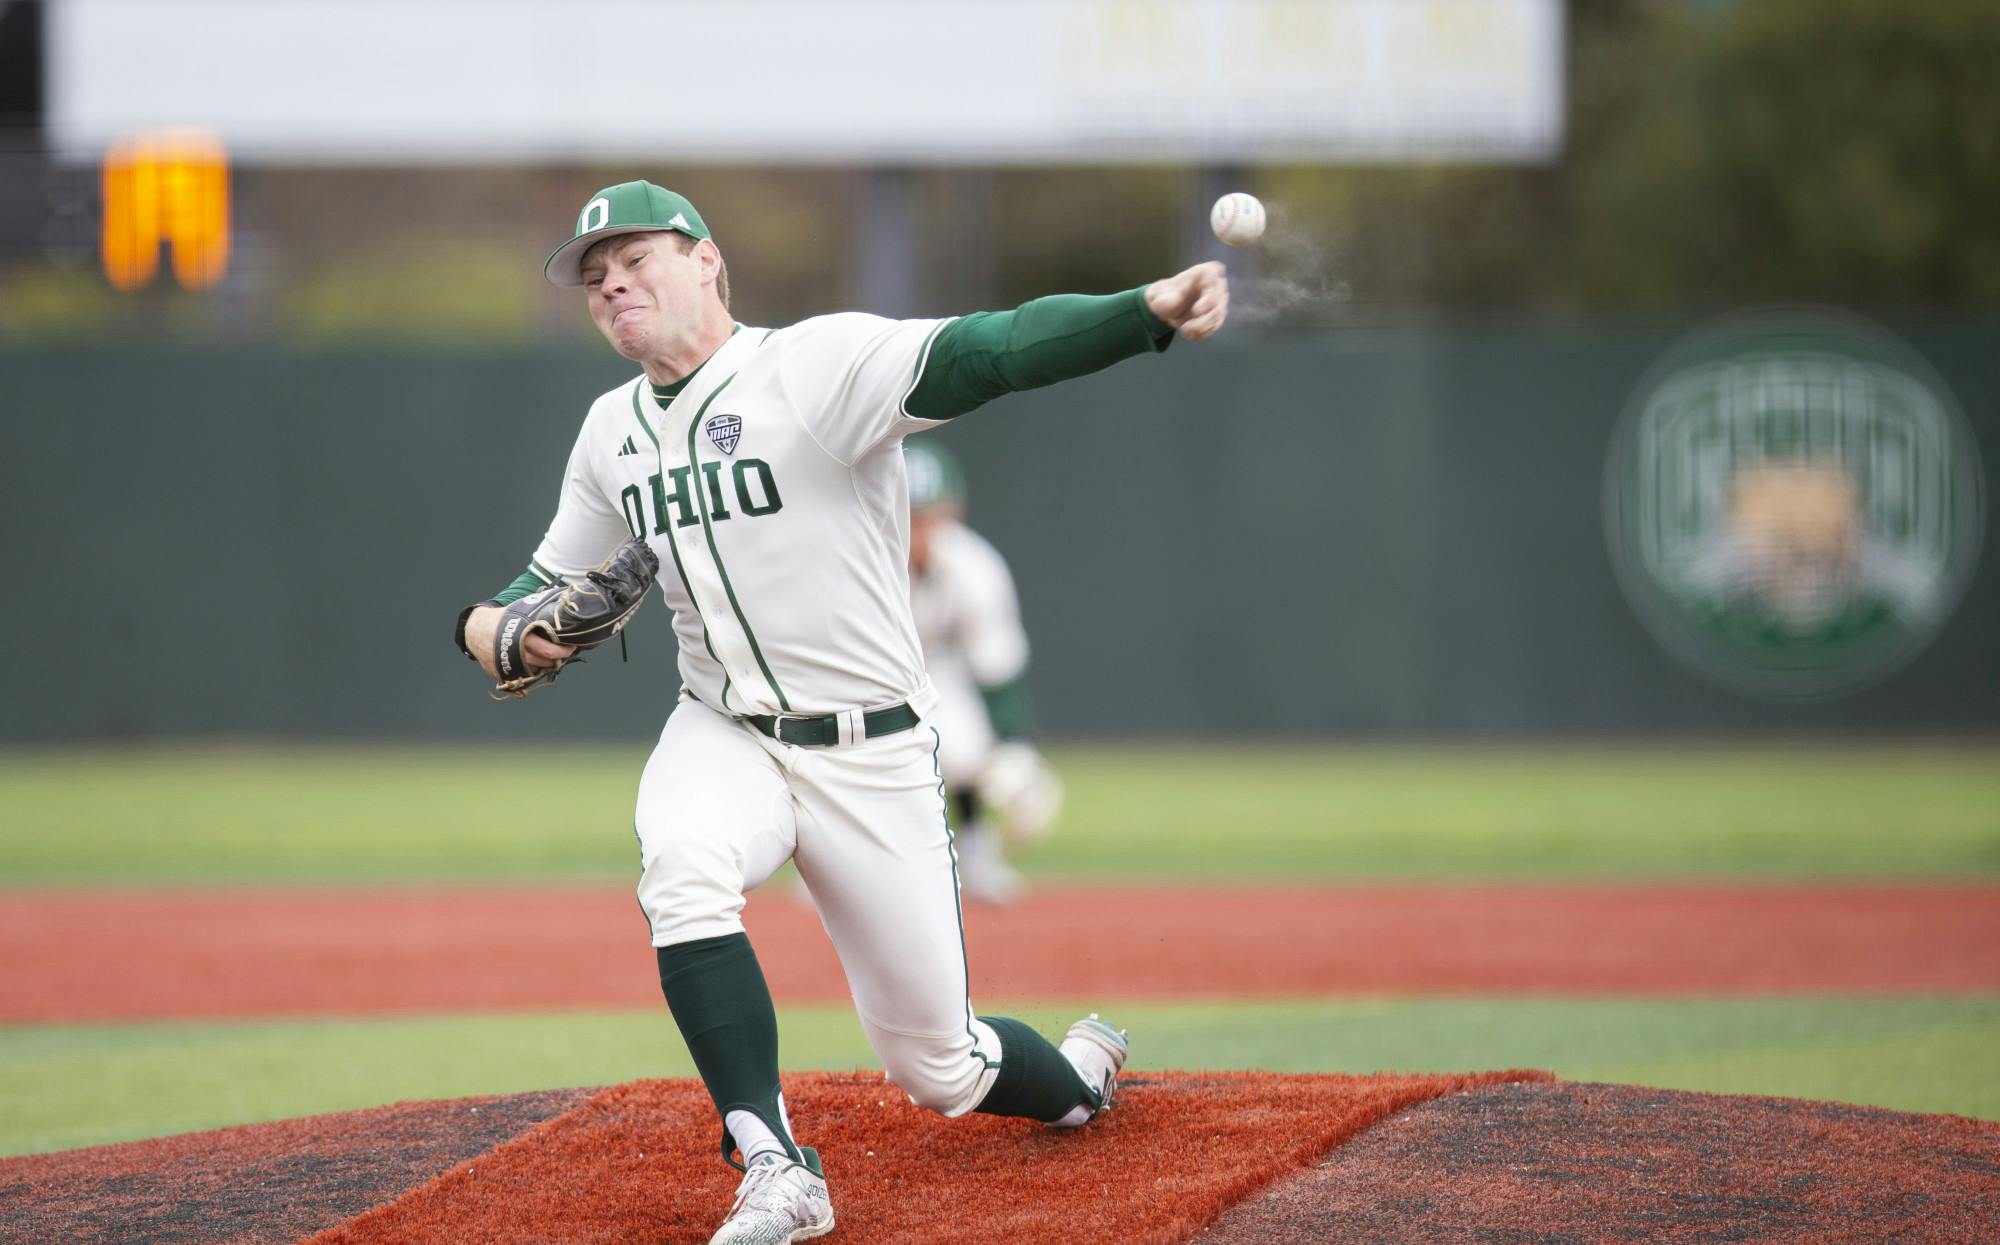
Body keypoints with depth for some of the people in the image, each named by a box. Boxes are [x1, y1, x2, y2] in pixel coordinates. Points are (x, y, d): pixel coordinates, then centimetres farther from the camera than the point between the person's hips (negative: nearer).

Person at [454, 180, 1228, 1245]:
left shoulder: (819, 363, -15)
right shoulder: (612, 429, 6)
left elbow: (985, 353, -31)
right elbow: (557, 580, 19)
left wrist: (1148, 313, -48)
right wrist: (487, 623, -5)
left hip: (870, 756, -4)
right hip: (723, 739, 4)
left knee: (934, 1066, 2)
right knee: (682, 859, -34)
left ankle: (1076, 1075, 39)